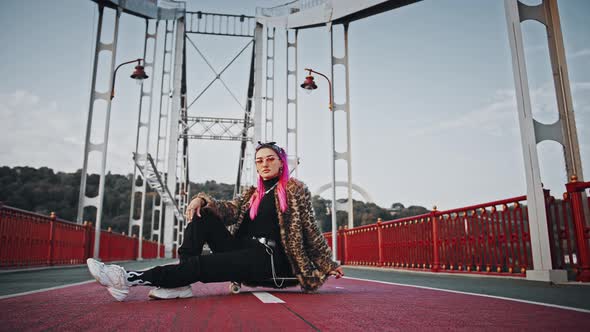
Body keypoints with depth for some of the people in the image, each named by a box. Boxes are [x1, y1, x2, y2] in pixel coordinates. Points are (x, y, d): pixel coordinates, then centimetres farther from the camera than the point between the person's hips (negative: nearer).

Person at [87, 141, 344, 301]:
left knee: (201, 264, -26)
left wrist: (329, 264, 3)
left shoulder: (295, 189, 5)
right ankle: (180, 283, -21)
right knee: (202, 215, -10)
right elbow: (230, 210, 3)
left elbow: (309, 230, 4)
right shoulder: (253, 194, 21)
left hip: (269, 258, -6)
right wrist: (203, 199, -16)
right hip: (243, 250, 6)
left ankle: (132, 279, -20)